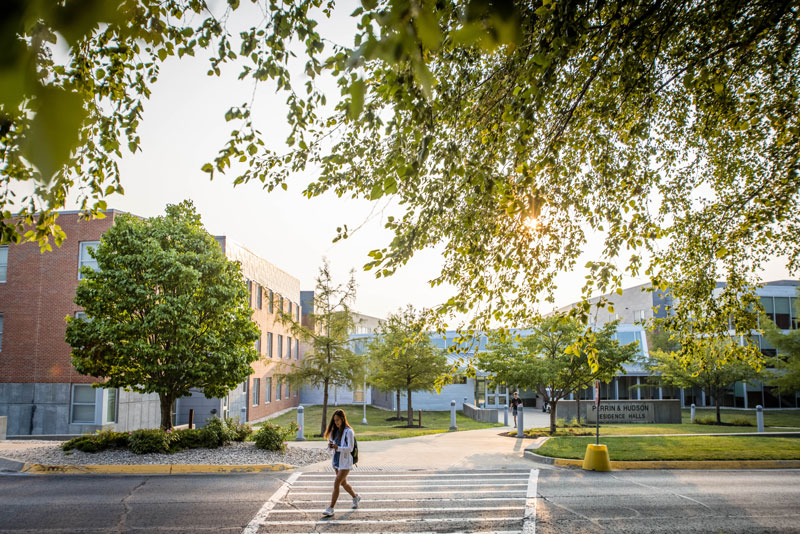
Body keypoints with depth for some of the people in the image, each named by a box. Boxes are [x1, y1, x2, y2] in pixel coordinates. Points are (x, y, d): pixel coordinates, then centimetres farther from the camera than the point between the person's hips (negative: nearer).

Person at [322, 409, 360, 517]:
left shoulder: (348, 431, -15)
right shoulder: (335, 431, 6)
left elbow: (350, 448, -18)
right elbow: (331, 443, 11)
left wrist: (338, 447, -32)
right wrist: (330, 445, -13)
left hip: (345, 461, -7)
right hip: (337, 460, 8)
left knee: (336, 484, -11)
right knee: (343, 483, 21)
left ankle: (331, 508, -6)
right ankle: (355, 497, 44)